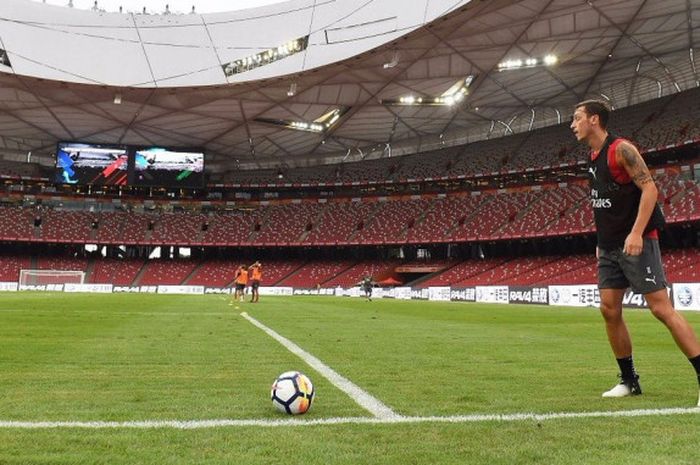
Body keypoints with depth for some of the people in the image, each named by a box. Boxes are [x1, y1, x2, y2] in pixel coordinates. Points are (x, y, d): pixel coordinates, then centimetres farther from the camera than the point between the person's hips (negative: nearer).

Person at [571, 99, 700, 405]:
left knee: (661, 308, -10)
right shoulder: (593, 158, 14)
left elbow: (649, 188, -19)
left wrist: (636, 233, -27)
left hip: (637, 242, -8)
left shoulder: (621, 149, -11)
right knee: (609, 310, 5)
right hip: (609, 247, 8)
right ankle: (629, 381, 15)